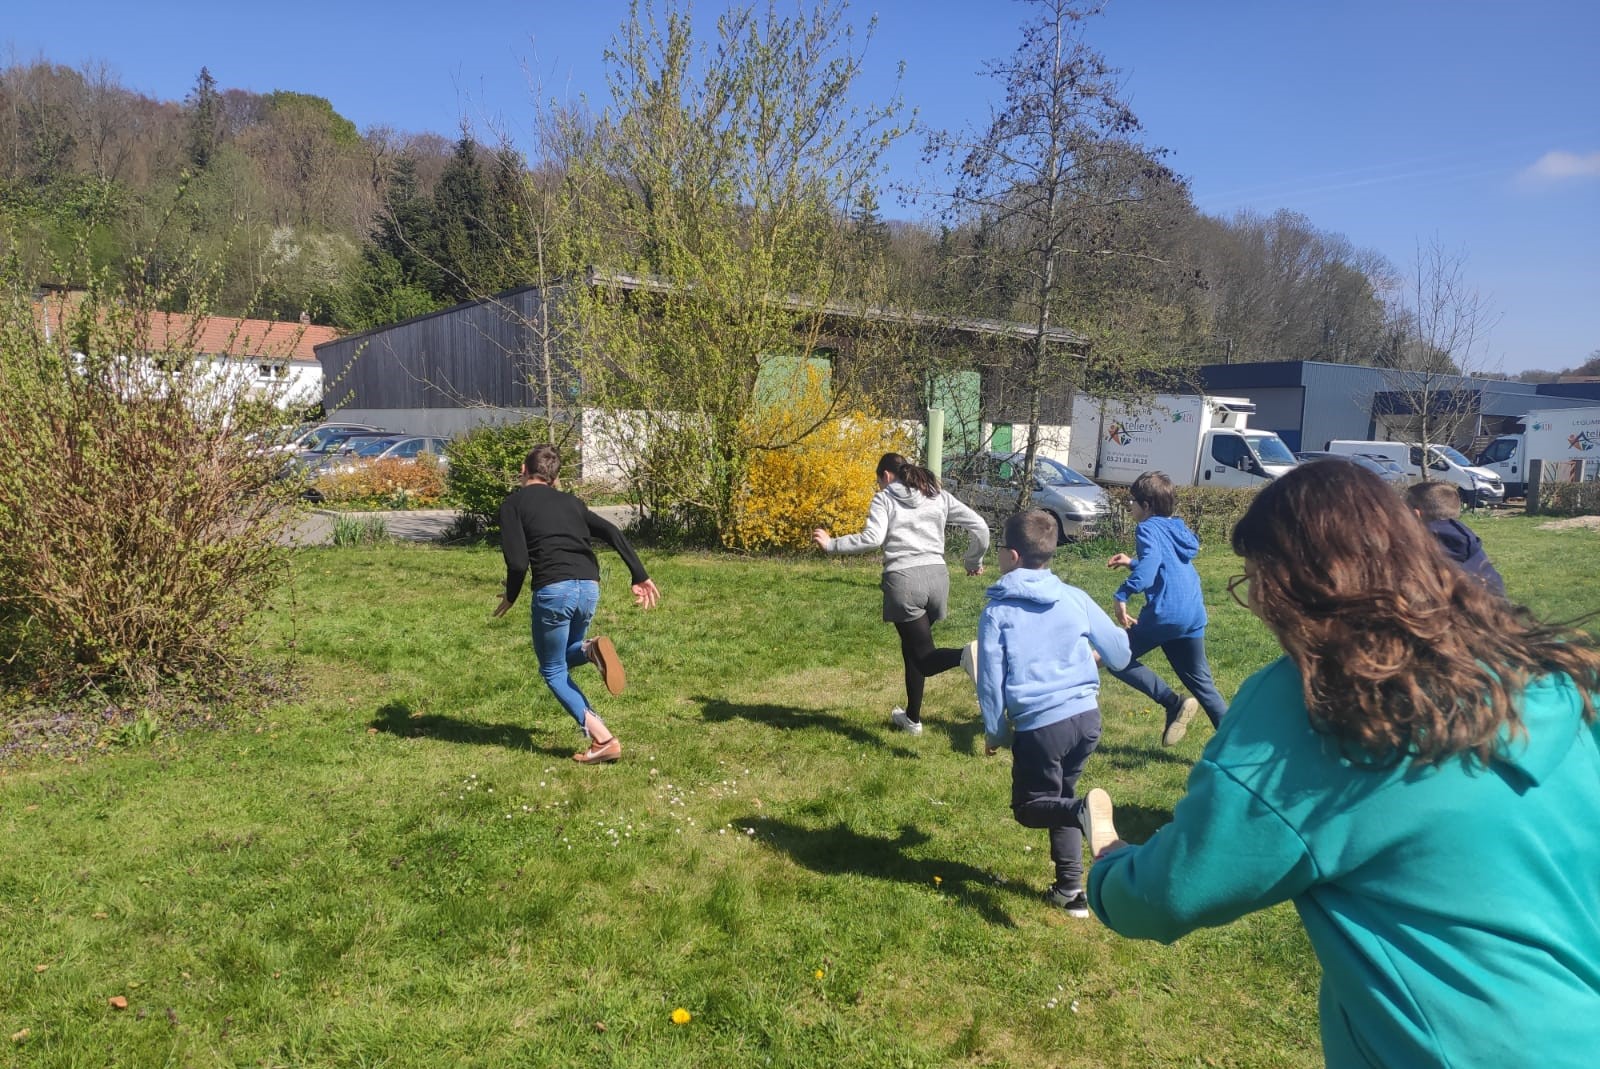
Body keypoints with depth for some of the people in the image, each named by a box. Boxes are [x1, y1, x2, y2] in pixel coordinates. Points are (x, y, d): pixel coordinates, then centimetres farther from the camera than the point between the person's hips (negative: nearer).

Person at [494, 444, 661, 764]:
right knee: (562, 659, 30)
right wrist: (640, 577, 12)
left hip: (553, 590, -5)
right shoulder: (570, 501, 22)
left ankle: (603, 740, 0)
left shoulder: (513, 502, 7)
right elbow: (612, 534, 10)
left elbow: (517, 561, -5)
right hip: (590, 587, 6)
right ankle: (590, 649, -5)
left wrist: (510, 597, 13)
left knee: (552, 671, 14)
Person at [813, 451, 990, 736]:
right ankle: (912, 718, 29)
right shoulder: (938, 496, 15)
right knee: (912, 649, 22)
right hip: (937, 576, 5)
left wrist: (831, 544, -1)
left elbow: (872, 539, -12)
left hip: (903, 579, -5)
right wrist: (974, 561, 27)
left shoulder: (884, 499, 3)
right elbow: (979, 526, 12)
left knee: (923, 657, -1)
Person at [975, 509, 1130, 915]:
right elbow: (1120, 655, 11)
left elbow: (991, 680, -4)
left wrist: (993, 731, 9)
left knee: (1030, 807, 13)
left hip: (1039, 726, -4)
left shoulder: (997, 611, -6)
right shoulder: (1075, 598, 3)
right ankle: (1070, 889, 21)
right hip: (1086, 716, 5)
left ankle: (1084, 812, -18)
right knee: (1060, 796, 24)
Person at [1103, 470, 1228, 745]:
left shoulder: (1149, 529, -6)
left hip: (1164, 614, -8)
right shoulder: (1178, 529, 19)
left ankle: (1174, 703, -3)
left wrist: (1123, 594, -30)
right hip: (1194, 616, 9)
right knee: (1201, 682, 16)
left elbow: (1149, 565, -26)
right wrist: (1131, 563, 35)